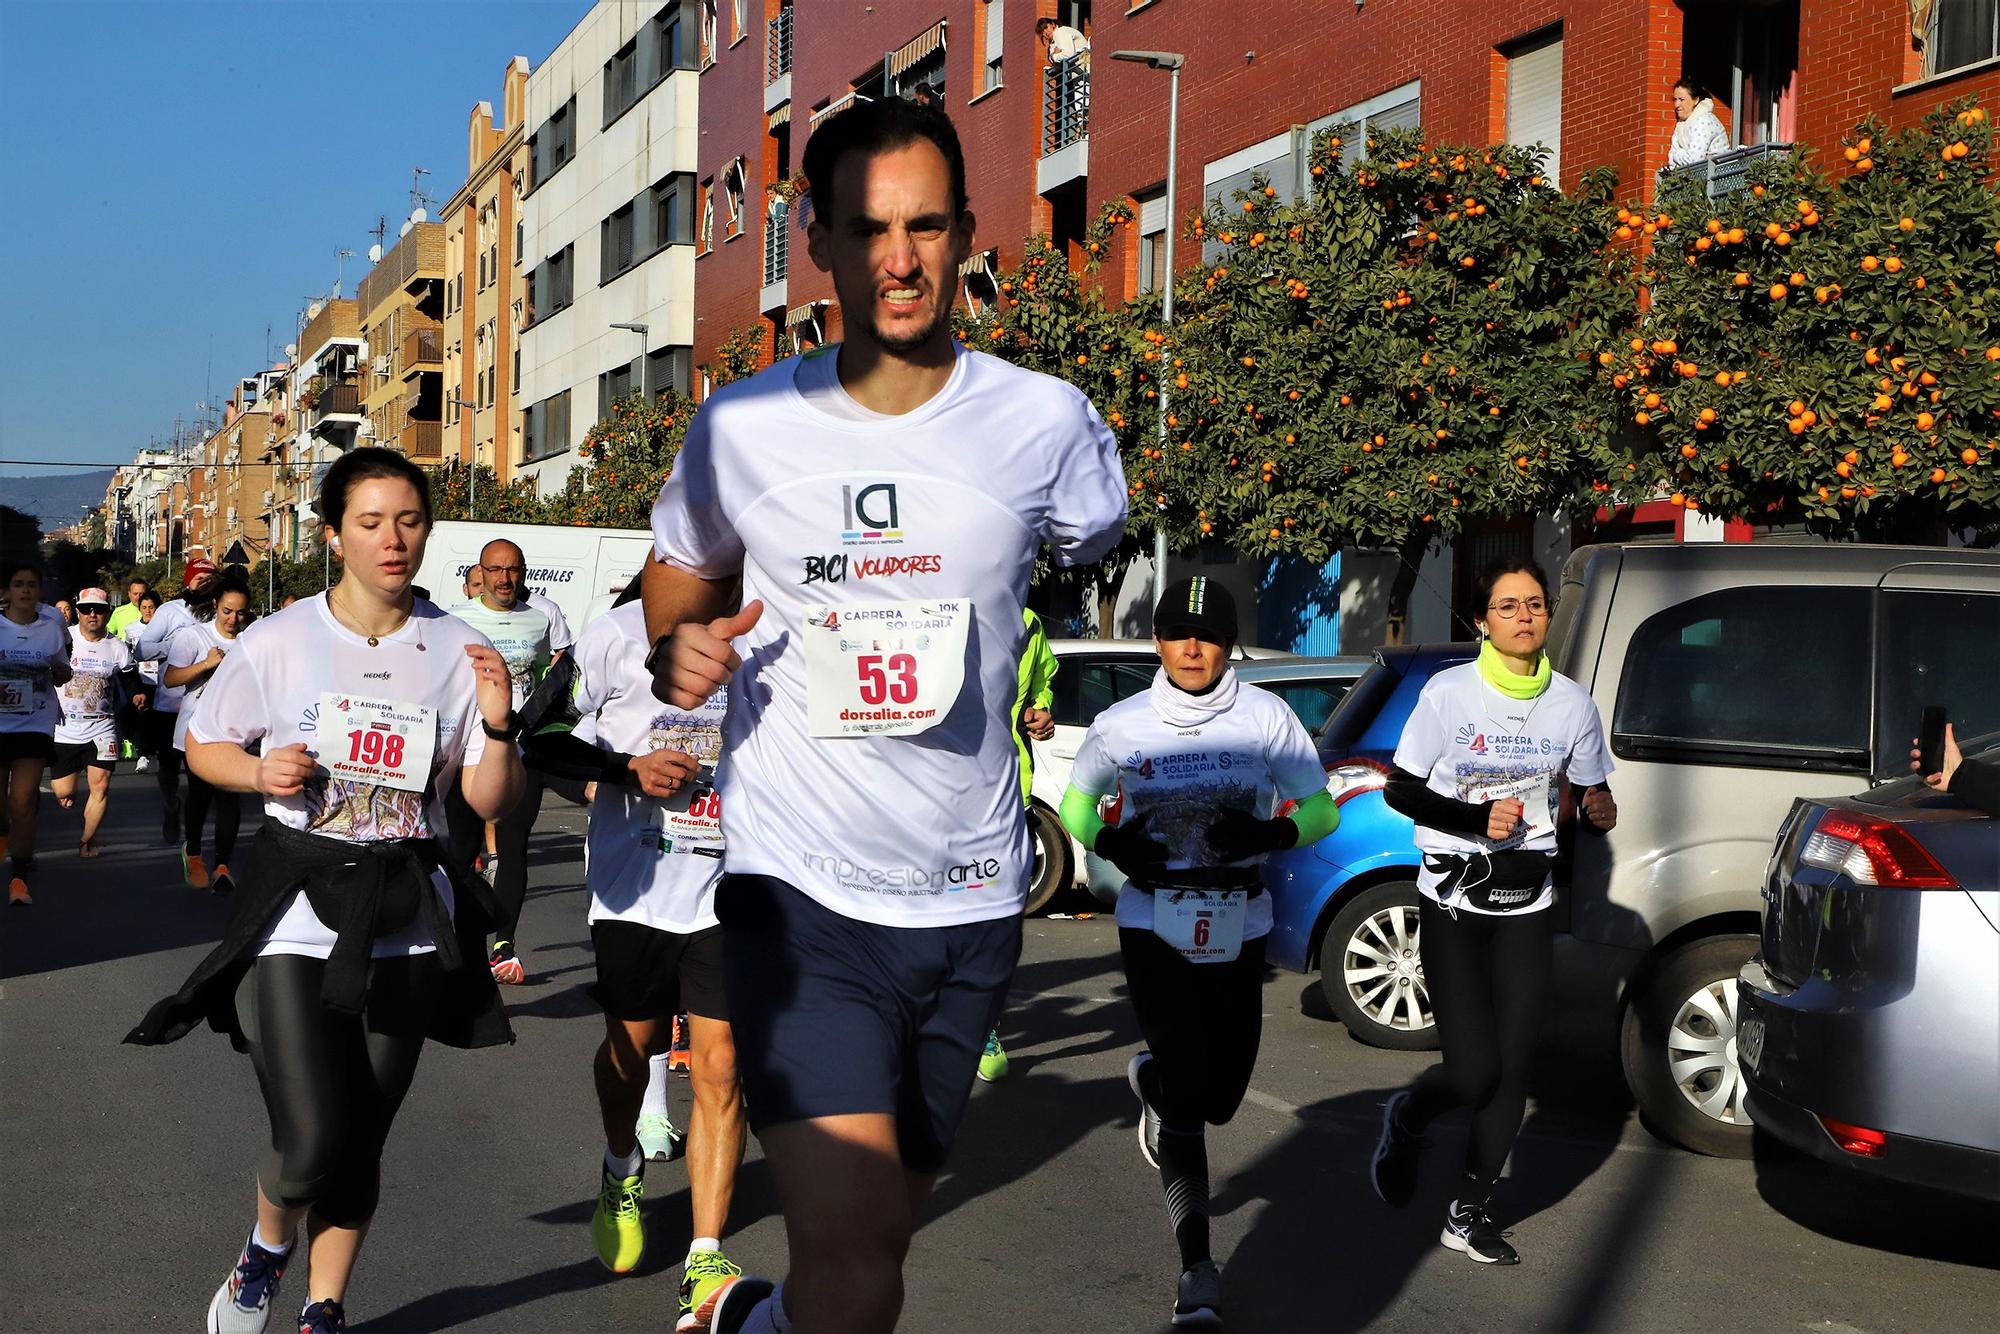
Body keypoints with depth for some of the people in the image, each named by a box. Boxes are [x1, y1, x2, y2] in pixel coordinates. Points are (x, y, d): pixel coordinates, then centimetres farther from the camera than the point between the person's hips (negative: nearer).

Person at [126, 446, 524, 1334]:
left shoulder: (457, 650, 0)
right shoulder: (278, 642, -3)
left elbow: (490, 801, 1)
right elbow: (203, 746, 9)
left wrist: (497, 723, -17)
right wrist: (260, 770, -11)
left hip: (407, 923, 2)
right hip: (296, 912, -2)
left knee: (361, 1138, 10)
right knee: (312, 1142, -10)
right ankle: (266, 1249, 25)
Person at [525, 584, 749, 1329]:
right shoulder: (622, 631, -5)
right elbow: (544, 741, -2)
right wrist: (632, 768, -16)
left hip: (732, 890, 1)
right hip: (635, 885, 0)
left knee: (720, 1066, -5)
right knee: (630, 1047, 15)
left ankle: (704, 1266, 2)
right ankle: (622, 1174, 46)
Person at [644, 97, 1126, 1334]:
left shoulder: (1049, 424, -3)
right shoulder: (741, 428, -3)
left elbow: (1096, 557, 17)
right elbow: (676, 579, 14)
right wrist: (679, 650, -8)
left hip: (970, 897, 2)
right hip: (799, 888, -2)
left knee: (879, 1234, 20)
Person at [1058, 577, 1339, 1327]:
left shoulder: (1266, 717, -6)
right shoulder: (1122, 725, -5)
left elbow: (1321, 810, -1)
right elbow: (1074, 806, 9)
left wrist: (1272, 833, -22)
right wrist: (1109, 842, -13)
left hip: (1238, 928, 2)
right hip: (1153, 926, -1)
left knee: (1219, 1096, 8)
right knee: (1187, 1096, -6)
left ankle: (1150, 1083, 45)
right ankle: (1196, 1266, 7)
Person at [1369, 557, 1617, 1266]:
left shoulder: (1574, 703, 2)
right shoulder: (1449, 692, -8)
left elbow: (1591, 797, 15)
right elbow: (1400, 791, -6)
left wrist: (1600, 810, -6)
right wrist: (1478, 820, -17)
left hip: (1526, 903, 3)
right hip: (1452, 901, -3)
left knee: (1512, 1067, 2)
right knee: (1473, 1070, -10)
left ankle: (1470, 1213, 20)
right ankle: (1403, 1119, 24)